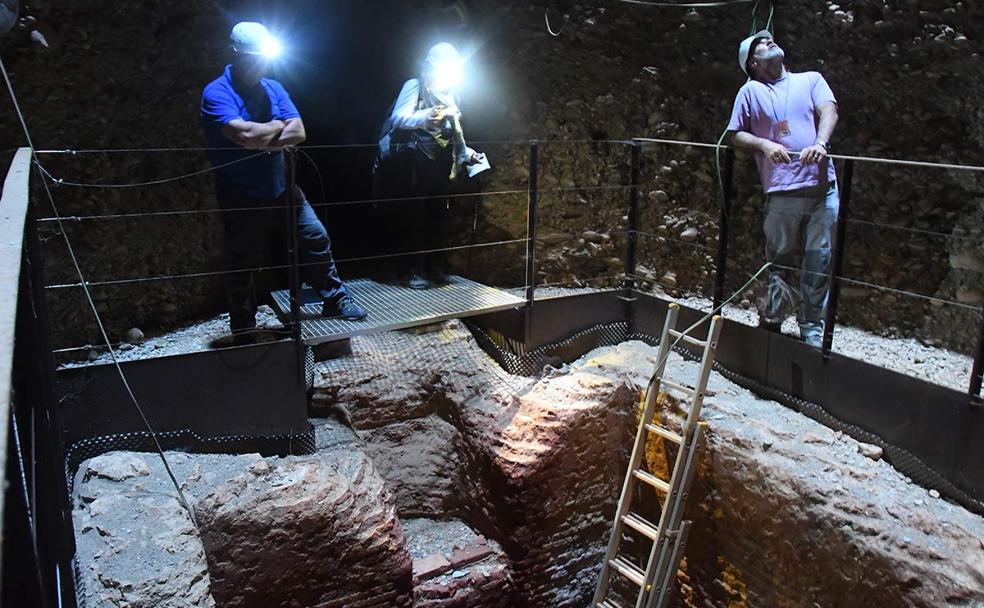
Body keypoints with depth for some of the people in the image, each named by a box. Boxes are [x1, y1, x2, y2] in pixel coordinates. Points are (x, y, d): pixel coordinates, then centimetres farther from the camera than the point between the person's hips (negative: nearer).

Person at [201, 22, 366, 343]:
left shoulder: (274, 88, 6)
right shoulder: (216, 94, -14)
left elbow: (298, 132, -6)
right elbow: (245, 135, -29)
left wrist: (261, 138, -19)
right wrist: (278, 126, -11)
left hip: (282, 189, 5)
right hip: (242, 197, -5)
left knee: (316, 239, 8)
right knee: (241, 266, 6)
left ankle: (334, 298, 27)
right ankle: (243, 335, 19)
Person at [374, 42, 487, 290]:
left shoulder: (450, 96, 19)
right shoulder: (415, 86, -1)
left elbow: (456, 136, 22)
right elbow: (398, 118, -18)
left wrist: (467, 155, 7)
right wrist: (425, 118, -36)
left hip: (439, 167, 6)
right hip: (412, 164, -6)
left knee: (436, 214, 5)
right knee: (413, 214, -8)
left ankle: (433, 266, 15)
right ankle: (412, 269, -4)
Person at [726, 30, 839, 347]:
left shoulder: (811, 79, 16)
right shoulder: (750, 91, 13)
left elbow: (828, 111, 0)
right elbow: (735, 134, 10)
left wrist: (820, 143, -20)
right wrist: (764, 144, -10)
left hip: (822, 185, 1)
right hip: (781, 191, -1)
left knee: (819, 260, 2)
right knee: (779, 261, 5)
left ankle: (812, 327, 12)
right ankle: (771, 321, 19)